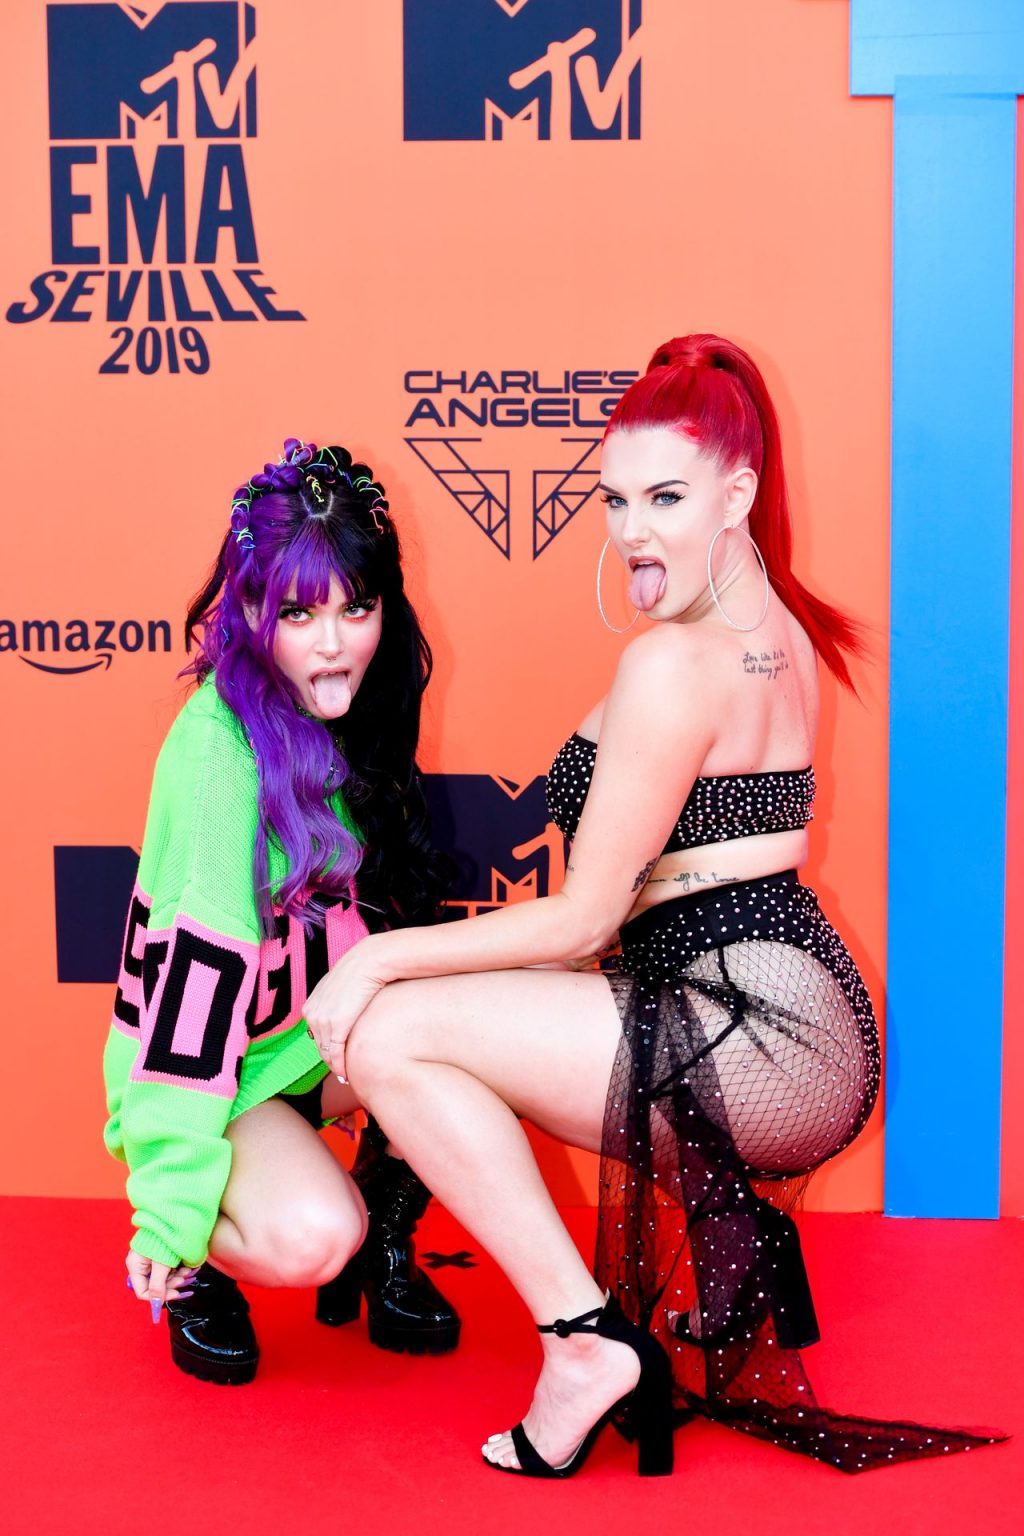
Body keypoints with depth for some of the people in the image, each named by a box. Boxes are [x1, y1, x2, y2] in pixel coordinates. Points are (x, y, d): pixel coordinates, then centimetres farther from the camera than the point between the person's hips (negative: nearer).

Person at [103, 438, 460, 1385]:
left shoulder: (350, 720, -4)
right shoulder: (219, 750, -26)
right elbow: (197, 962, -27)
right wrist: (172, 1198, -26)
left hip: (323, 1035, 7)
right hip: (212, 1072, -7)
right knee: (310, 1235, -31)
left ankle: (383, 1237, 7)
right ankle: (194, 1260, 6)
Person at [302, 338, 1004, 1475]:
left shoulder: (673, 661, -17)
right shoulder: (777, 629, 13)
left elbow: (582, 918, -14)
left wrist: (386, 954, -7)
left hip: (756, 1035, -11)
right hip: (808, 1030, 11)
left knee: (385, 1031, -14)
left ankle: (588, 1338, -7)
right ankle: (739, 1237, 23)